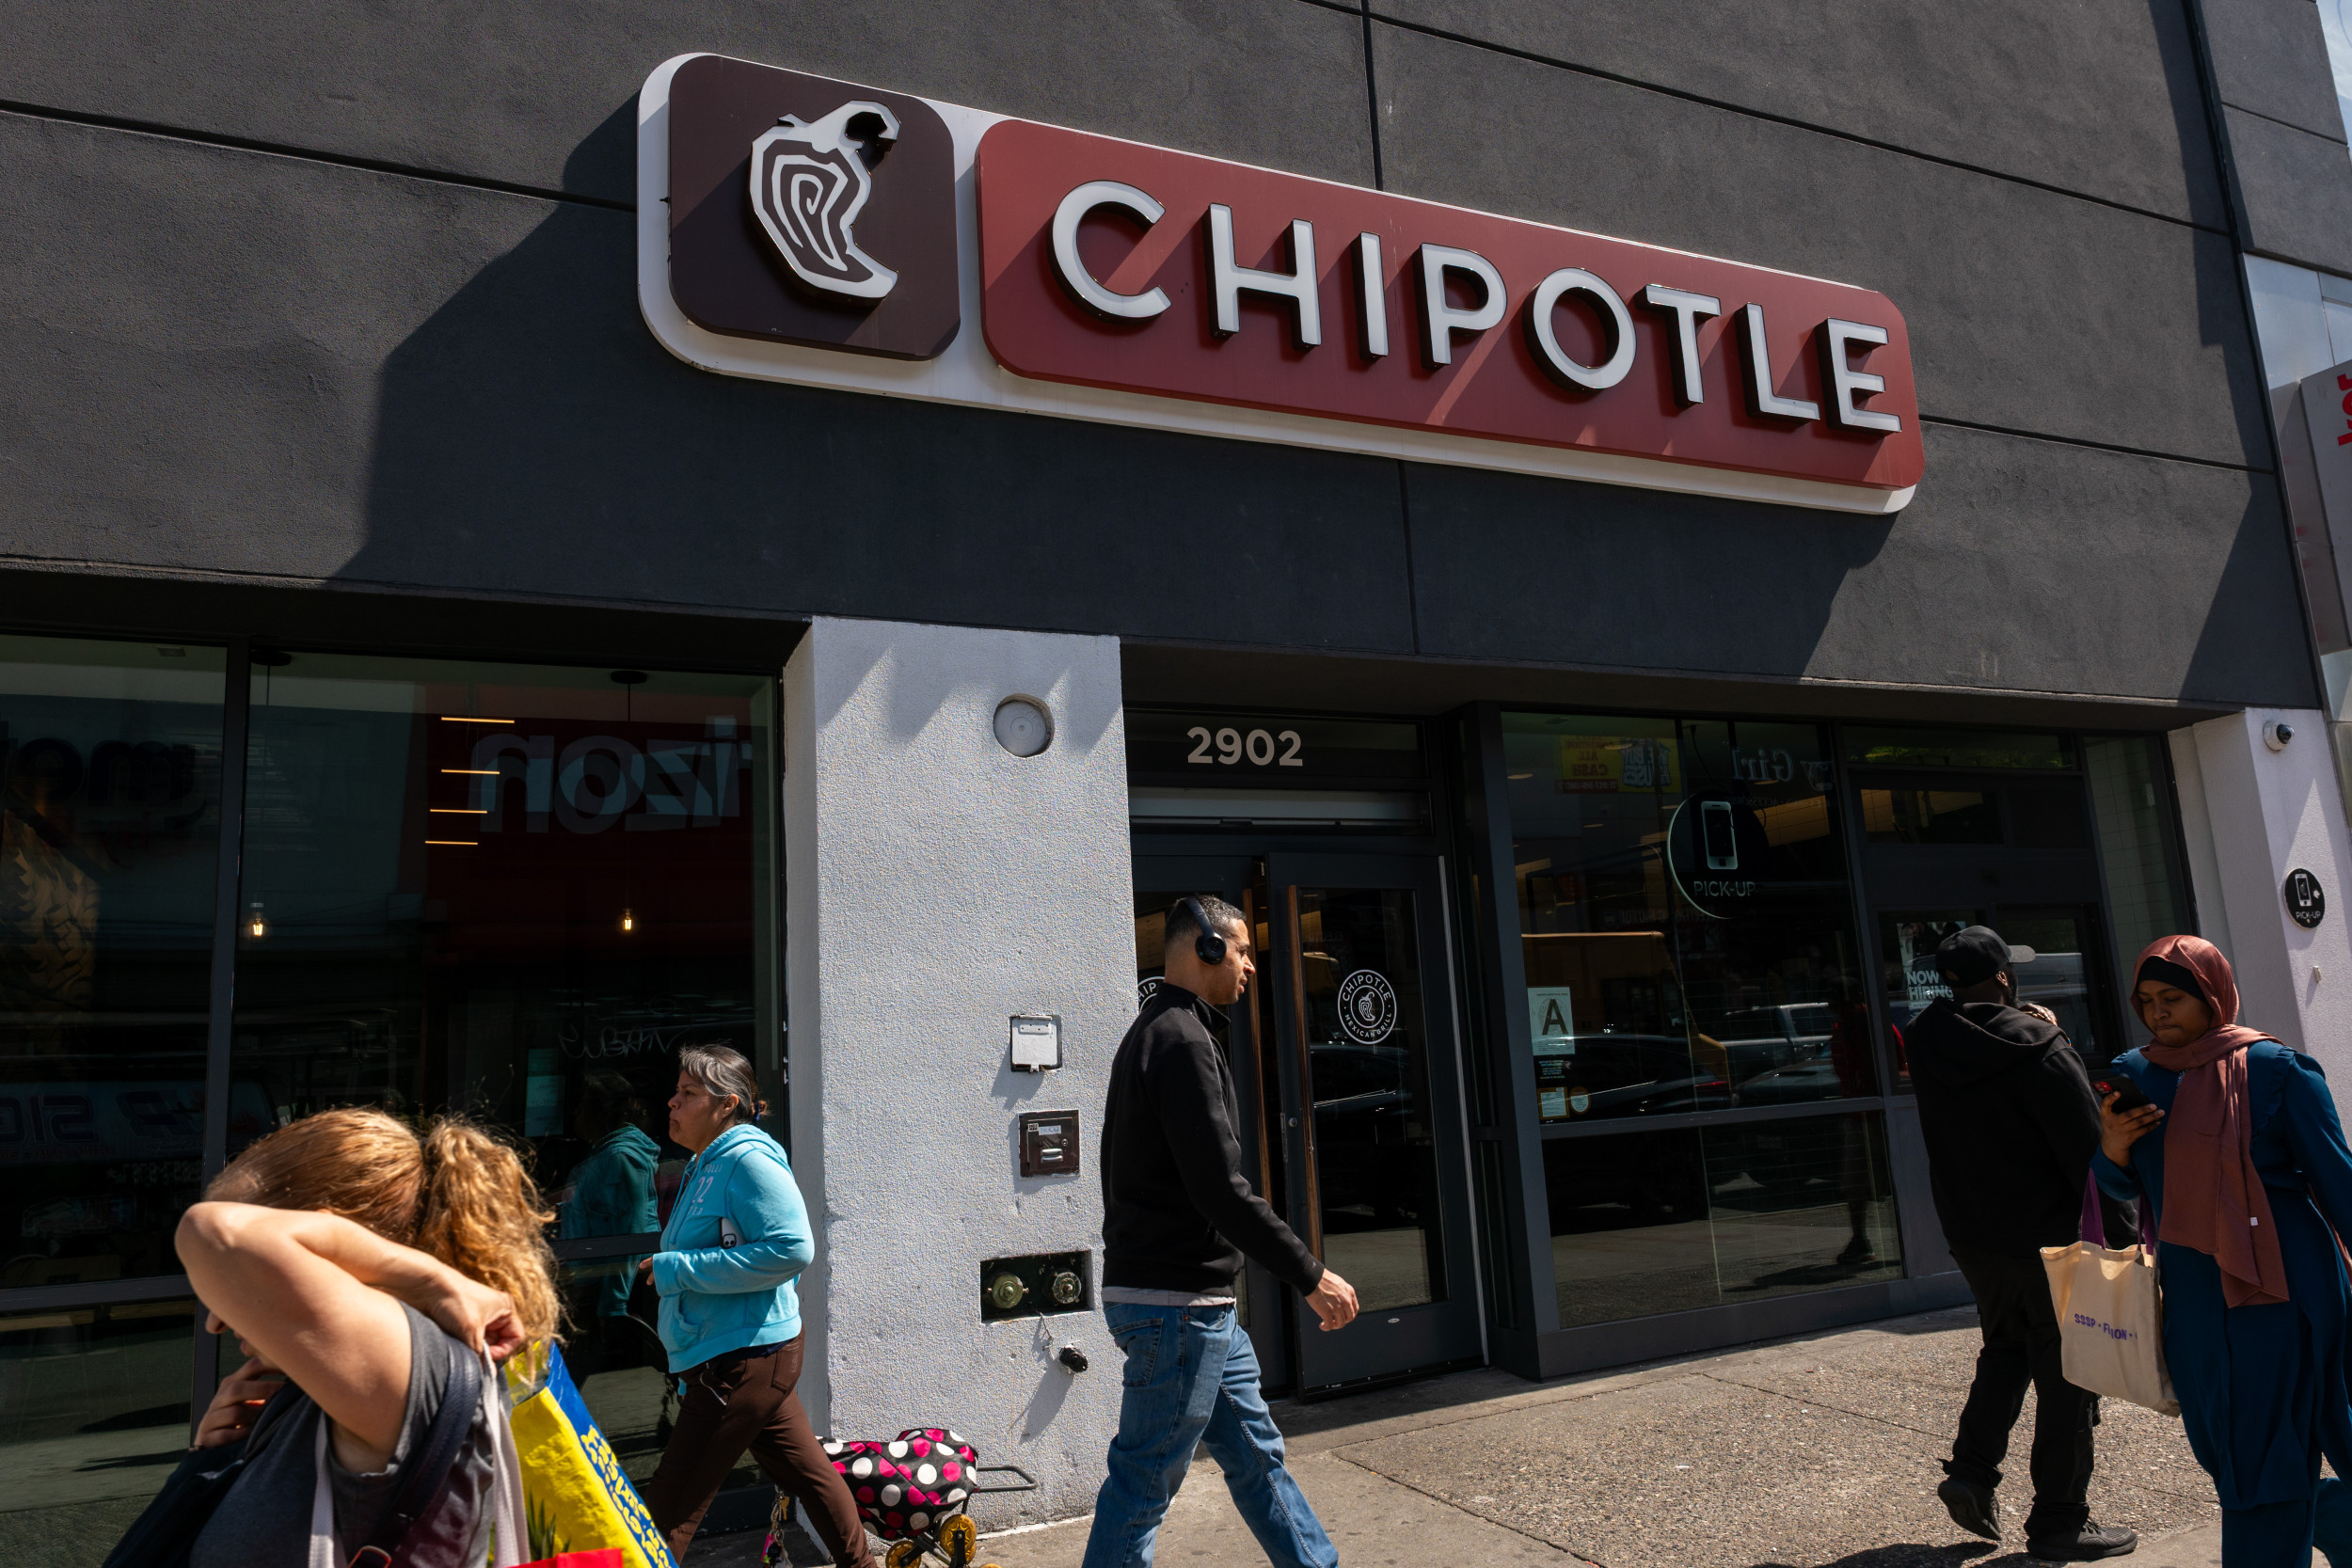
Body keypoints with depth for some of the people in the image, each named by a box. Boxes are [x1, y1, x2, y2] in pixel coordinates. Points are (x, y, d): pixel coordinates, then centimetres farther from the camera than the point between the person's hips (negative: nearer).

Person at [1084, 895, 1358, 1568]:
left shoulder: (1151, 1034, 16)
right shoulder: (1182, 1039, -17)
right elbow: (1222, 1189, -23)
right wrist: (1311, 1276, -16)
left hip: (1197, 1301, 10)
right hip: (1176, 1303, -10)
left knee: (1256, 1454, 17)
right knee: (1144, 1483, 0)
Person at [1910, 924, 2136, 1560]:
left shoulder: (1927, 1043, -2)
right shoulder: (2037, 1047, -21)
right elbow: (2090, 1149, -18)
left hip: (1969, 1234, 6)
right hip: (2049, 1237, -6)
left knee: (2006, 1347, 24)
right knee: (2066, 1372, 7)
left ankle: (1972, 1468, 14)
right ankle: (2059, 1520, 16)